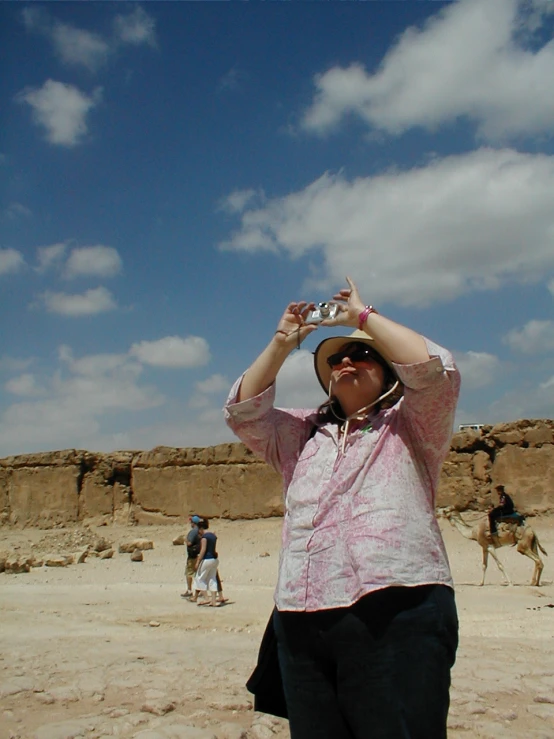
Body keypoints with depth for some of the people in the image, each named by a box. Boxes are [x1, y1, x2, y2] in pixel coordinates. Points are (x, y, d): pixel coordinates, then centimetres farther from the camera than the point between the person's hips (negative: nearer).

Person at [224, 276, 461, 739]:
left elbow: (434, 369, -5)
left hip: (396, 614, -4)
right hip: (302, 622, 4)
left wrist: (362, 316, 3)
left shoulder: (407, 425, 13)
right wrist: (282, 342, 12)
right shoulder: (303, 434, 25)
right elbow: (244, 412, 15)